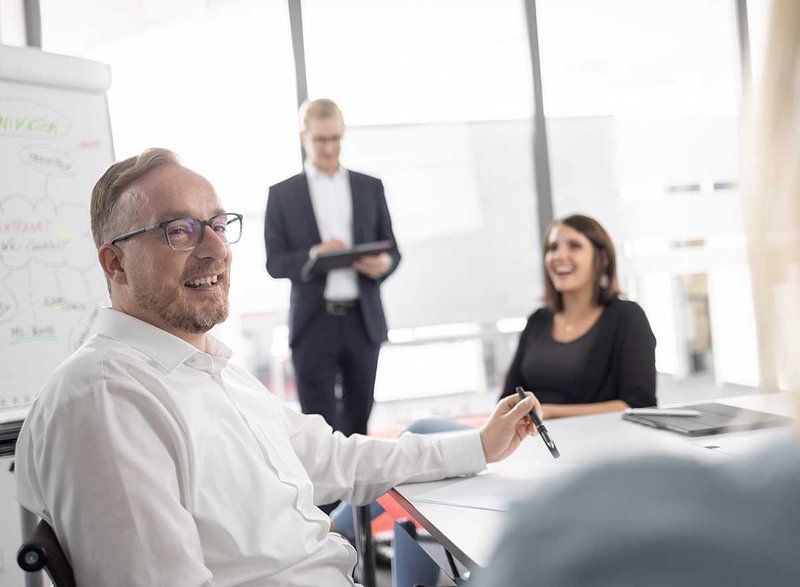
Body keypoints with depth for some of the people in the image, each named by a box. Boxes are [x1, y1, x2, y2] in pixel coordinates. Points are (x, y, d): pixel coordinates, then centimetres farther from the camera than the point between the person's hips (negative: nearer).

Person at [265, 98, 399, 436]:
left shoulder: (370, 188, 11)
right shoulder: (282, 194, 5)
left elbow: (391, 249, 12)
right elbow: (274, 262, 1)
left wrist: (384, 263, -12)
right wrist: (313, 255, -19)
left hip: (363, 320, 2)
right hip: (314, 324, -2)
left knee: (358, 422, 11)